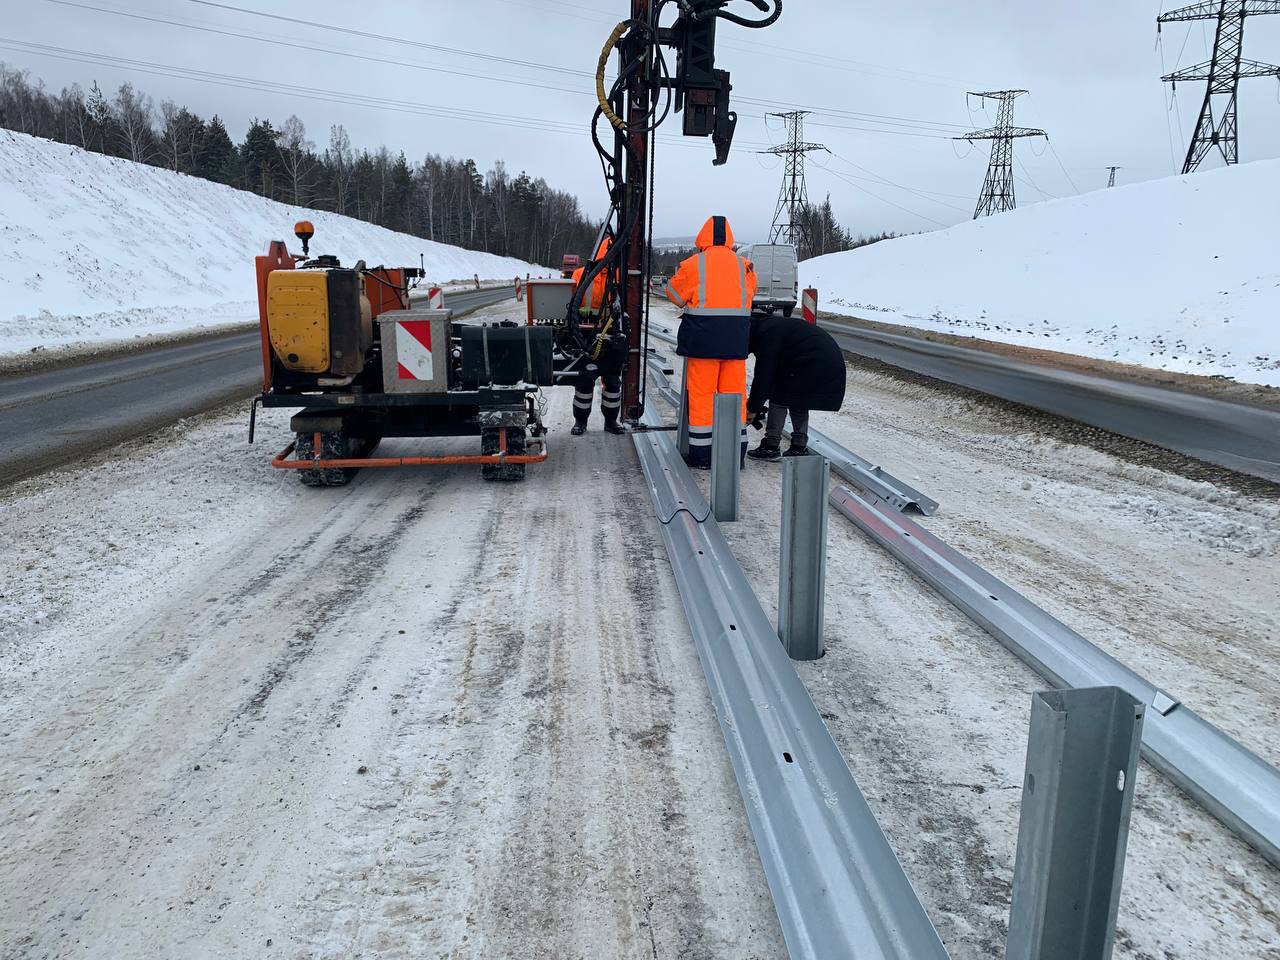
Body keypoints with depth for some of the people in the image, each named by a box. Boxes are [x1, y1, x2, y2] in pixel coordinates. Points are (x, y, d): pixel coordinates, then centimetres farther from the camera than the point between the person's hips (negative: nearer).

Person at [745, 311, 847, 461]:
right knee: (798, 400, 23)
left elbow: (764, 374, -12)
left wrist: (753, 407, -4)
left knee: (779, 397, 0)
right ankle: (799, 447, 24)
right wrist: (754, 401, 24)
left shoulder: (766, 333, -11)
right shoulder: (771, 326, 22)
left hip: (813, 363, -10)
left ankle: (771, 446, 3)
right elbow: (765, 372, 26)